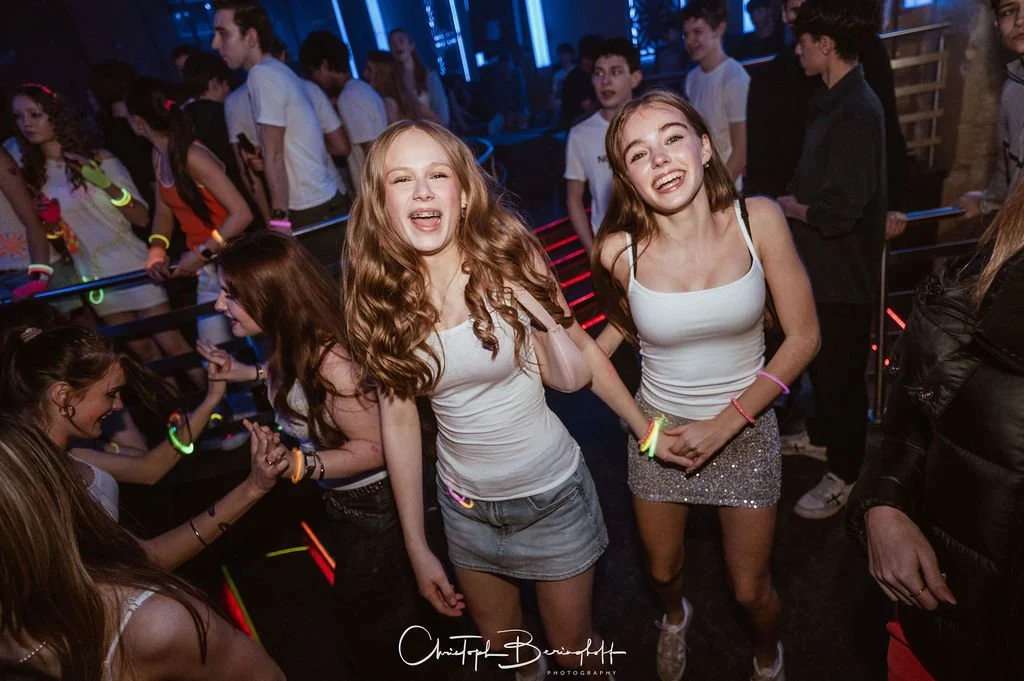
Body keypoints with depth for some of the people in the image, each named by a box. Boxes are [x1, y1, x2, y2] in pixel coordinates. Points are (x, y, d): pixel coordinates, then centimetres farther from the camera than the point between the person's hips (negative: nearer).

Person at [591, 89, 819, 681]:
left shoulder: (758, 220, -20)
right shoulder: (620, 249, -19)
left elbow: (803, 336, -12)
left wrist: (725, 423, -17)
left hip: (746, 427, 0)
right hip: (658, 428, 1)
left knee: (751, 591, 14)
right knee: (663, 571, 22)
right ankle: (675, 617, 62)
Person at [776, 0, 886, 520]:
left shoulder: (856, 112, -24)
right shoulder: (834, 101, 6)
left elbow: (839, 210, -29)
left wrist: (790, 207, -13)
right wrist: (793, 203, 0)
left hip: (844, 271, -9)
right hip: (821, 264, 9)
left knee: (842, 371, 6)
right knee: (820, 360, 24)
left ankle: (844, 475, 24)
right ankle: (823, 435, 45)